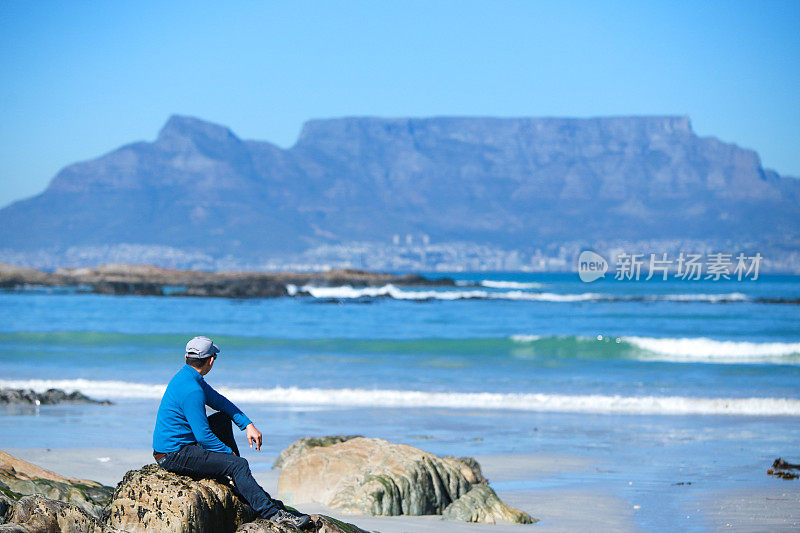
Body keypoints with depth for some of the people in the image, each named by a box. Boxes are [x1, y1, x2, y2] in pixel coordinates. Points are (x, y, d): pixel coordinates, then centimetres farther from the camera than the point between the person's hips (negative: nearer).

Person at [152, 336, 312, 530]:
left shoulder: (186, 376, 8)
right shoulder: (191, 390, -23)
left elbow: (220, 401, 18)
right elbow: (203, 437, -24)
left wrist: (248, 425, 8)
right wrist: (230, 452, -9)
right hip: (174, 454, -11)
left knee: (223, 418, 19)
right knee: (238, 464, -18)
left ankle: (245, 486, 22)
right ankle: (271, 513, -16)